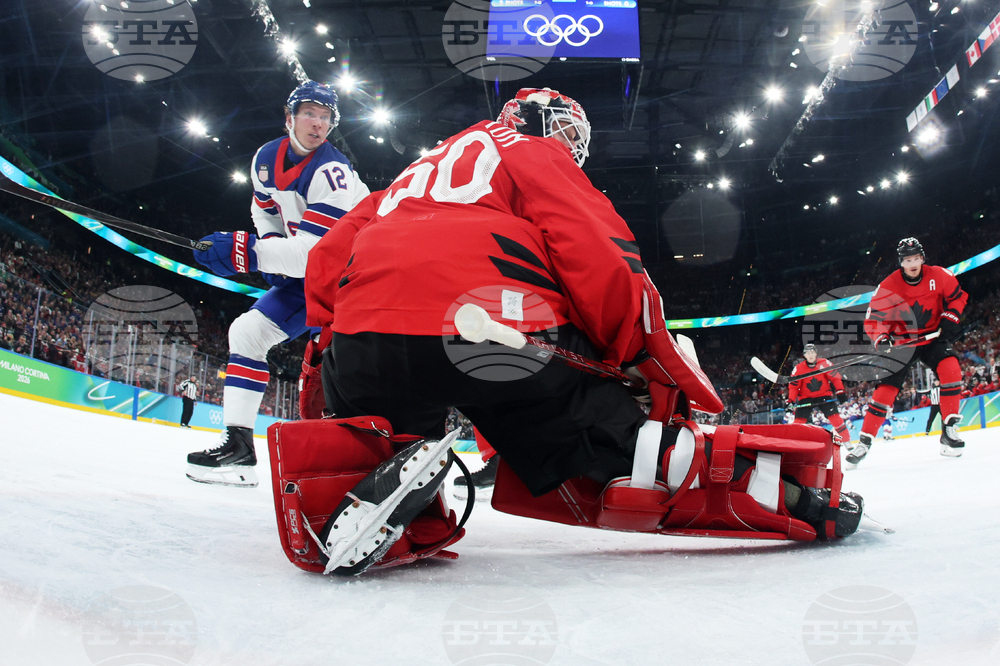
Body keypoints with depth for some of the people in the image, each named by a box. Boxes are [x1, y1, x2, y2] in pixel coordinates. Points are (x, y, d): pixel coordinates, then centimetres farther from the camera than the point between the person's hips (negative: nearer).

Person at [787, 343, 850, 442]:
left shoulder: (824, 363, -11)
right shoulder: (798, 369, -9)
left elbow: (835, 377, -5)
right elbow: (793, 385, -5)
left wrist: (840, 392, -12)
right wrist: (791, 400, -15)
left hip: (824, 395, -1)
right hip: (806, 397, 1)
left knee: (835, 417, -12)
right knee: (799, 420, -10)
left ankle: (846, 440, 1)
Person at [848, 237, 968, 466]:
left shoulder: (939, 276, -11)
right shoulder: (888, 286, -16)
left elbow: (958, 296, 4)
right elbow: (873, 318, -14)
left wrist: (949, 318, -12)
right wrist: (881, 339, -31)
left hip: (933, 337, 1)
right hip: (902, 341, -1)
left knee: (950, 367, -26)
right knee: (886, 387, -9)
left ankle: (949, 430, -16)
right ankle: (864, 441, -1)